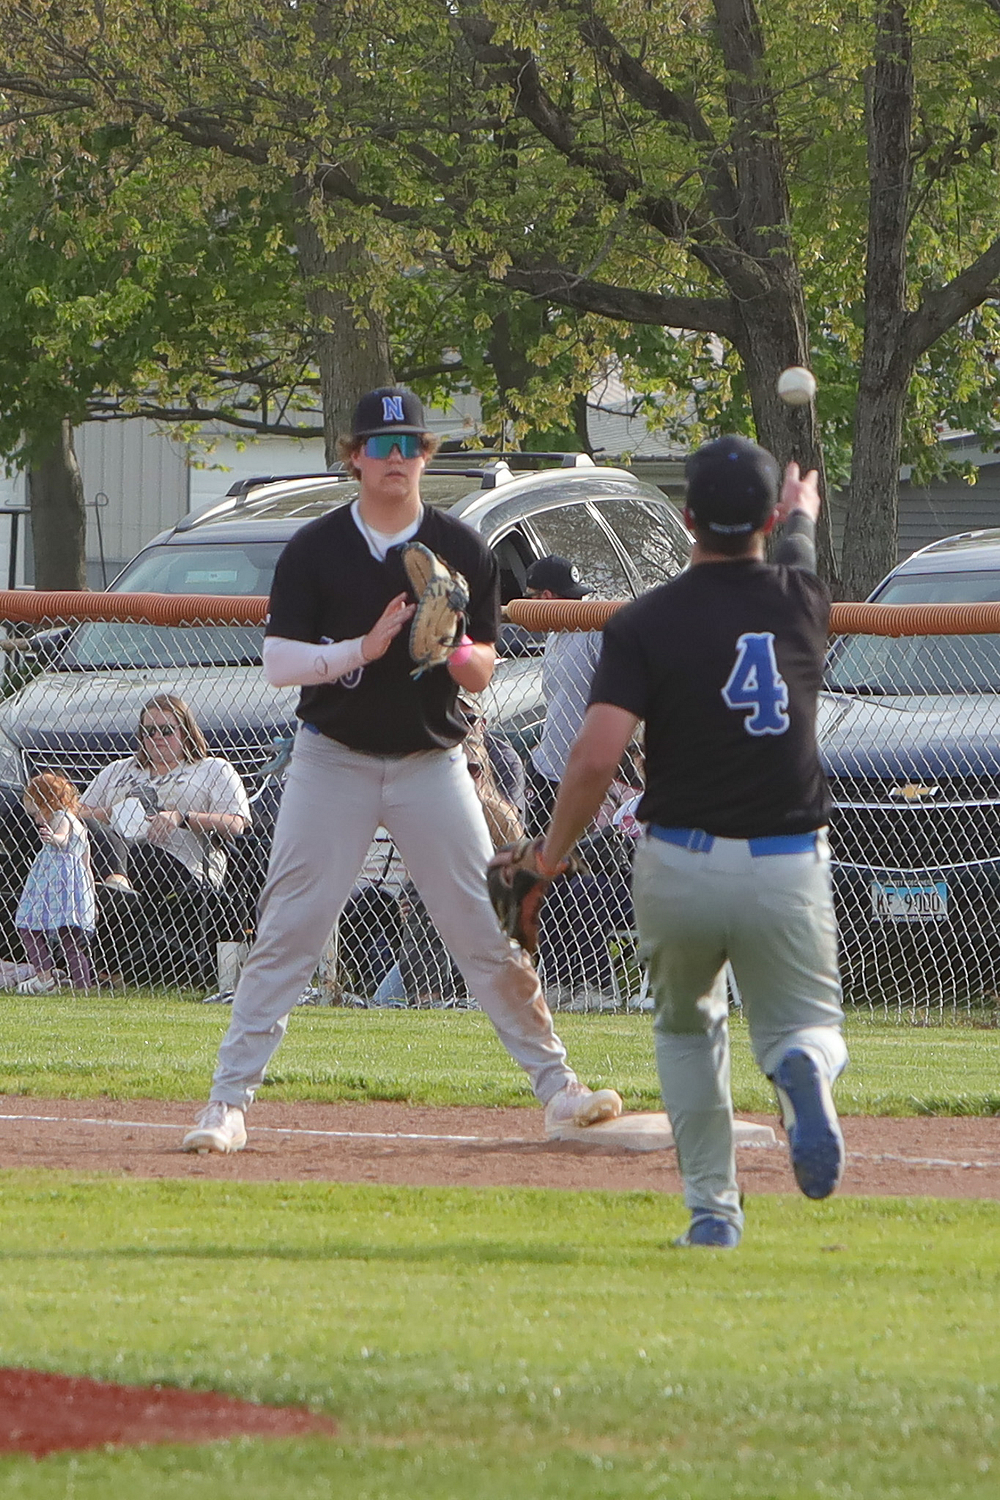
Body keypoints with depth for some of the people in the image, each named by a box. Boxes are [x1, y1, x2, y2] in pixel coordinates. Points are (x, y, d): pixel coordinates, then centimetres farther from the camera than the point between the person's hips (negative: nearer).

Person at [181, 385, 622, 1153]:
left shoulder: (464, 550, 0)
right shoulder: (314, 550, -4)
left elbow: (482, 675, 2)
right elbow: (278, 663, -9)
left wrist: (461, 655, -21)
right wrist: (363, 648, -23)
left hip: (431, 764, 1)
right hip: (333, 762, -1)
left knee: (491, 931, 1)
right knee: (286, 934, -4)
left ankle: (556, 1085, 11)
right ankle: (229, 1101, 0)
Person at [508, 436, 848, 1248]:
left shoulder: (646, 622, -8)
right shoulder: (801, 600, 1)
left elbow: (596, 757, -17)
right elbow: (795, 550, 28)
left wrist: (550, 859, -4)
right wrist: (804, 515, 52)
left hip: (679, 867, -1)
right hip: (789, 869, 1)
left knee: (687, 1025, 25)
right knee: (805, 1020, 17)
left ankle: (712, 1206, 16)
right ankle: (806, 1068, -22)